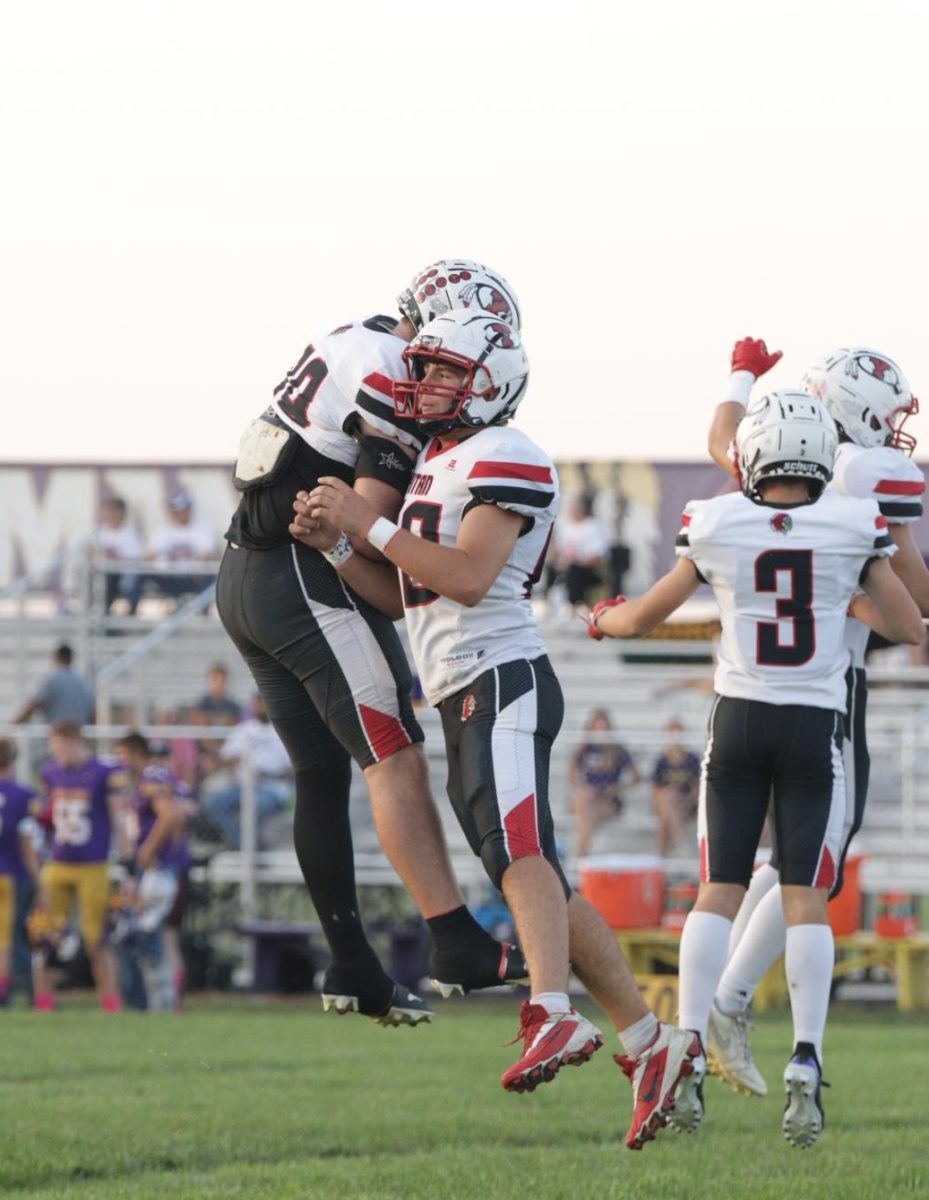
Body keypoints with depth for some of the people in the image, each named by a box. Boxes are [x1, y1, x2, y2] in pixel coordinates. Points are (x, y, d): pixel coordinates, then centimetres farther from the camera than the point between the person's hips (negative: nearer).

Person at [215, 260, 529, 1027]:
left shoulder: (350, 344, 14)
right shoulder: (396, 382, -15)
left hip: (243, 581, 10)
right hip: (309, 582, -10)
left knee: (322, 773, 12)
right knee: (397, 762, -10)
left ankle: (353, 967, 14)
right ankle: (457, 945, -15)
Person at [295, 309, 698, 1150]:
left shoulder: (504, 459, -7)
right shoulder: (437, 464, 22)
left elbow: (469, 578, -19)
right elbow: (401, 598, 24)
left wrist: (370, 524, -15)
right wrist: (333, 543, 9)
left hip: (504, 679, -10)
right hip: (464, 699, 10)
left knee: (516, 846, -29)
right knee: (544, 884, 7)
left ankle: (553, 1016, -46)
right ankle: (649, 1041, 9)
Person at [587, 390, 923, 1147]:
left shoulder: (716, 529, -3)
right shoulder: (854, 528, -5)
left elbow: (644, 617, 10)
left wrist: (606, 619, 32)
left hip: (739, 717, 1)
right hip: (816, 725, -1)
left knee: (719, 890, 4)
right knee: (805, 896, 0)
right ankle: (806, 1062, -12)